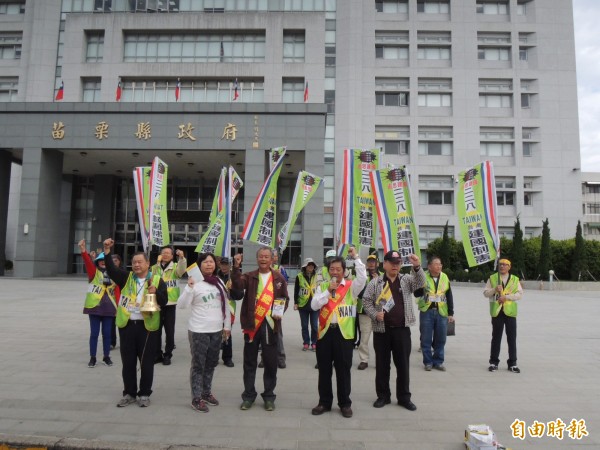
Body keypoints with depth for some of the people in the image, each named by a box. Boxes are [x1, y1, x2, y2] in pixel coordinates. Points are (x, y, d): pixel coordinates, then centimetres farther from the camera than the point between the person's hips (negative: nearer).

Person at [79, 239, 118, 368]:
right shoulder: (94, 272, 1)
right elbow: (88, 262, -18)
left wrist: (118, 307, 0)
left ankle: (106, 357, 22)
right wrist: (83, 251, -36)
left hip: (109, 308, 2)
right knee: (94, 333, 4)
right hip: (94, 307, -2)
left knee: (107, 333, 9)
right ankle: (92, 358, 16)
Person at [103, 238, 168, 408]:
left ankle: (144, 394, 20)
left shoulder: (157, 280, 0)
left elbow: (164, 302, -4)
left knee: (146, 363, 6)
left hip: (147, 326, -2)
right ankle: (129, 393, 25)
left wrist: (155, 292, -24)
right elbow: (111, 269, -9)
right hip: (127, 324, 2)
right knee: (128, 362, 11)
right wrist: (107, 251, -21)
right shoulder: (126, 277, 7)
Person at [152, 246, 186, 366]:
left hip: (170, 303, -2)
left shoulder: (175, 267, 1)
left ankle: (167, 355, 16)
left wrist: (181, 258, -39)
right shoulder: (154, 267, 9)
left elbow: (181, 270, -24)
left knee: (169, 330, 4)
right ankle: (157, 354, 23)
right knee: (156, 330, 10)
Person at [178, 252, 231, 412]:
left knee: (211, 363, 16)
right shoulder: (195, 283, -9)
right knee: (198, 365, 3)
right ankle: (196, 399, 14)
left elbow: (225, 305, 13)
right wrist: (189, 287, -26)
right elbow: (181, 305, -17)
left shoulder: (219, 282, 6)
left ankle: (207, 393, 31)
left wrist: (227, 325, 13)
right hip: (198, 331, -5)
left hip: (216, 330, 5)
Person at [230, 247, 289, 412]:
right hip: (251, 324, 0)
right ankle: (248, 395, 23)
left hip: (270, 325, 0)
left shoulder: (279, 278, 5)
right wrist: (236, 267, -31)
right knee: (250, 362, 10)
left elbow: (285, 298, 12)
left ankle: (269, 396, 21)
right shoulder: (249, 276, 2)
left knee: (270, 362, 7)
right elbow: (237, 284, -17)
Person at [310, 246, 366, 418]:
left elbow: (363, 277, -18)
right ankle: (324, 402, 24)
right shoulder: (322, 286, 8)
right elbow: (314, 305, -3)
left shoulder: (351, 286, 2)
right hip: (325, 331, 2)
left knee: (343, 370, 8)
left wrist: (356, 258, -17)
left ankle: (345, 403, 22)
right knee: (324, 370, 11)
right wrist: (328, 291, -11)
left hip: (344, 333, -2)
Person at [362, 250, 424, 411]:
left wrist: (417, 267, -28)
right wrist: (375, 314, -13)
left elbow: (420, 283, -12)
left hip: (402, 329, 1)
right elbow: (366, 301, 2)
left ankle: (404, 397, 22)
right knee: (382, 364, 9)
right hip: (382, 329, -1)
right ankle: (383, 396, 23)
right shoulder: (375, 282, 2)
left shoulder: (407, 280, 6)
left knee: (403, 364, 8)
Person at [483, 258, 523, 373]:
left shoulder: (515, 279, 7)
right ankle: (494, 362, 15)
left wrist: (506, 297, -14)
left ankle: (512, 363, 15)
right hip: (497, 311, 0)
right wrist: (495, 289, -16)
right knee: (496, 338, 7)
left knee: (512, 338, 4)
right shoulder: (492, 278, 7)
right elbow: (486, 293, 3)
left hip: (510, 312, 0)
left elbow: (519, 294, -2)